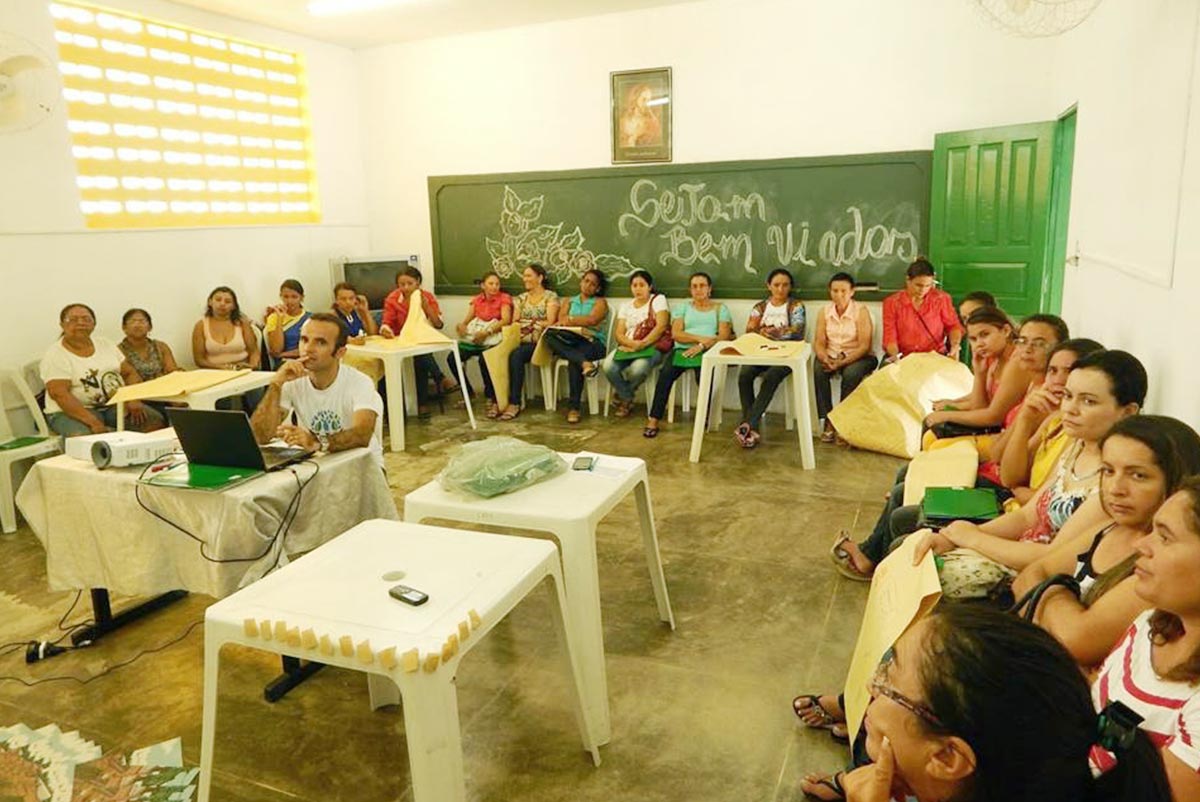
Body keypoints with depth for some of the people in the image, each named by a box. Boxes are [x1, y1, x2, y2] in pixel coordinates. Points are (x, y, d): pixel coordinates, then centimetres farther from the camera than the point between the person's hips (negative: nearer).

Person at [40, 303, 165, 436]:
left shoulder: (106, 345, 11)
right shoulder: (54, 356, -6)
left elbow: (130, 373, 13)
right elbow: (59, 394, -17)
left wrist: (134, 399, -10)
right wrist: (93, 422, -29)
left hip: (114, 405, 5)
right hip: (73, 411, -4)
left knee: (155, 420, -20)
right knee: (85, 435, -38)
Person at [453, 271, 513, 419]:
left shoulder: (504, 298, 2)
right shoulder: (476, 299, 17)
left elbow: (506, 320, -13)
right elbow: (467, 319, 9)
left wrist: (487, 332, -26)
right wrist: (462, 325, -16)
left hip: (493, 337, -5)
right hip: (474, 336, 5)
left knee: (484, 360, -36)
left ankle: (492, 400, -22)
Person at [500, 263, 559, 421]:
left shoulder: (550, 297, 4)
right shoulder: (521, 298, 21)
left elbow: (550, 323, -7)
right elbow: (514, 322, 14)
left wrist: (535, 324, -22)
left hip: (540, 342, -4)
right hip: (521, 341, 5)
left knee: (516, 355, -35)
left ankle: (514, 403, -30)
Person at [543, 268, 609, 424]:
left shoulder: (600, 302, 14)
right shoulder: (569, 302, 24)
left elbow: (593, 320, -8)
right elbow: (560, 320, 4)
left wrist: (571, 320, -9)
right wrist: (581, 322, -12)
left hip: (593, 342, -3)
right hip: (570, 342, 3)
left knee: (574, 361, -36)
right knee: (549, 336, -29)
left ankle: (574, 407, -28)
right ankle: (584, 362, -42)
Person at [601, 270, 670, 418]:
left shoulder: (658, 299, 4)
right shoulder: (626, 306, 16)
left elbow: (661, 326, -10)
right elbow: (618, 333, 5)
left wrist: (642, 344, -20)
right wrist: (632, 343, -18)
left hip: (652, 347, -4)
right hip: (627, 347, 4)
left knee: (638, 368, -38)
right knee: (608, 366, -28)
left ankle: (621, 395, 0)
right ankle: (627, 399, 1)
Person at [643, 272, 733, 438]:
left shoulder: (720, 308, 18)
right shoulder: (683, 307, 21)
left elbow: (724, 336, 2)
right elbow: (676, 334, 5)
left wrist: (702, 345, -15)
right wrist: (700, 338, -10)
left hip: (709, 351, -1)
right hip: (683, 349, 1)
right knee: (666, 374, -30)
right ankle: (653, 420, -29)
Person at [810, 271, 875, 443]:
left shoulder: (861, 311, -9)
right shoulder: (824, 311, 3)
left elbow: (864, 346, -14)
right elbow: (819, 343, 0)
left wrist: (842, 362, -27)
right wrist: (825, 359, -22)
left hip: (856, 357, -3)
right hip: (831, 356, 3)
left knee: (851, 373, -34)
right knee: (818, 371, -28)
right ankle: (828, 421, -22)